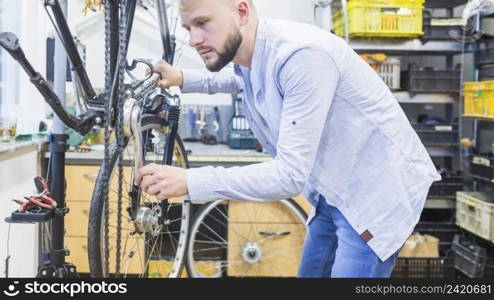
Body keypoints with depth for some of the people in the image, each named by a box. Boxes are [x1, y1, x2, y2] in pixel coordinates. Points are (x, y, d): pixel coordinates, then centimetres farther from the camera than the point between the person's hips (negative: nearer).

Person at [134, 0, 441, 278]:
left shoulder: (302, 55, -30)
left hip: (379, 191, -9)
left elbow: (290, 175, -32)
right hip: (333, 193, 9)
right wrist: (183, 79, 12)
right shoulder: (249, 55, -2)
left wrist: (189, 181, -33)